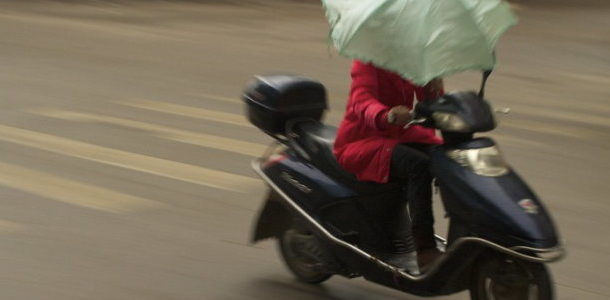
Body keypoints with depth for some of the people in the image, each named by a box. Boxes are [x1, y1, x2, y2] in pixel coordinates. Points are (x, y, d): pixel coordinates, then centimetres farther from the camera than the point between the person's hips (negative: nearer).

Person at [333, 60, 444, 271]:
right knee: (418, 164, -32)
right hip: (360, 142, -8)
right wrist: (386, 116, -53)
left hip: (399, 135, 8)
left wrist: (434, 87, -21)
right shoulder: (367, 62, -13)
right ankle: (425, 251, -32)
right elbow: (362, 100, -31)